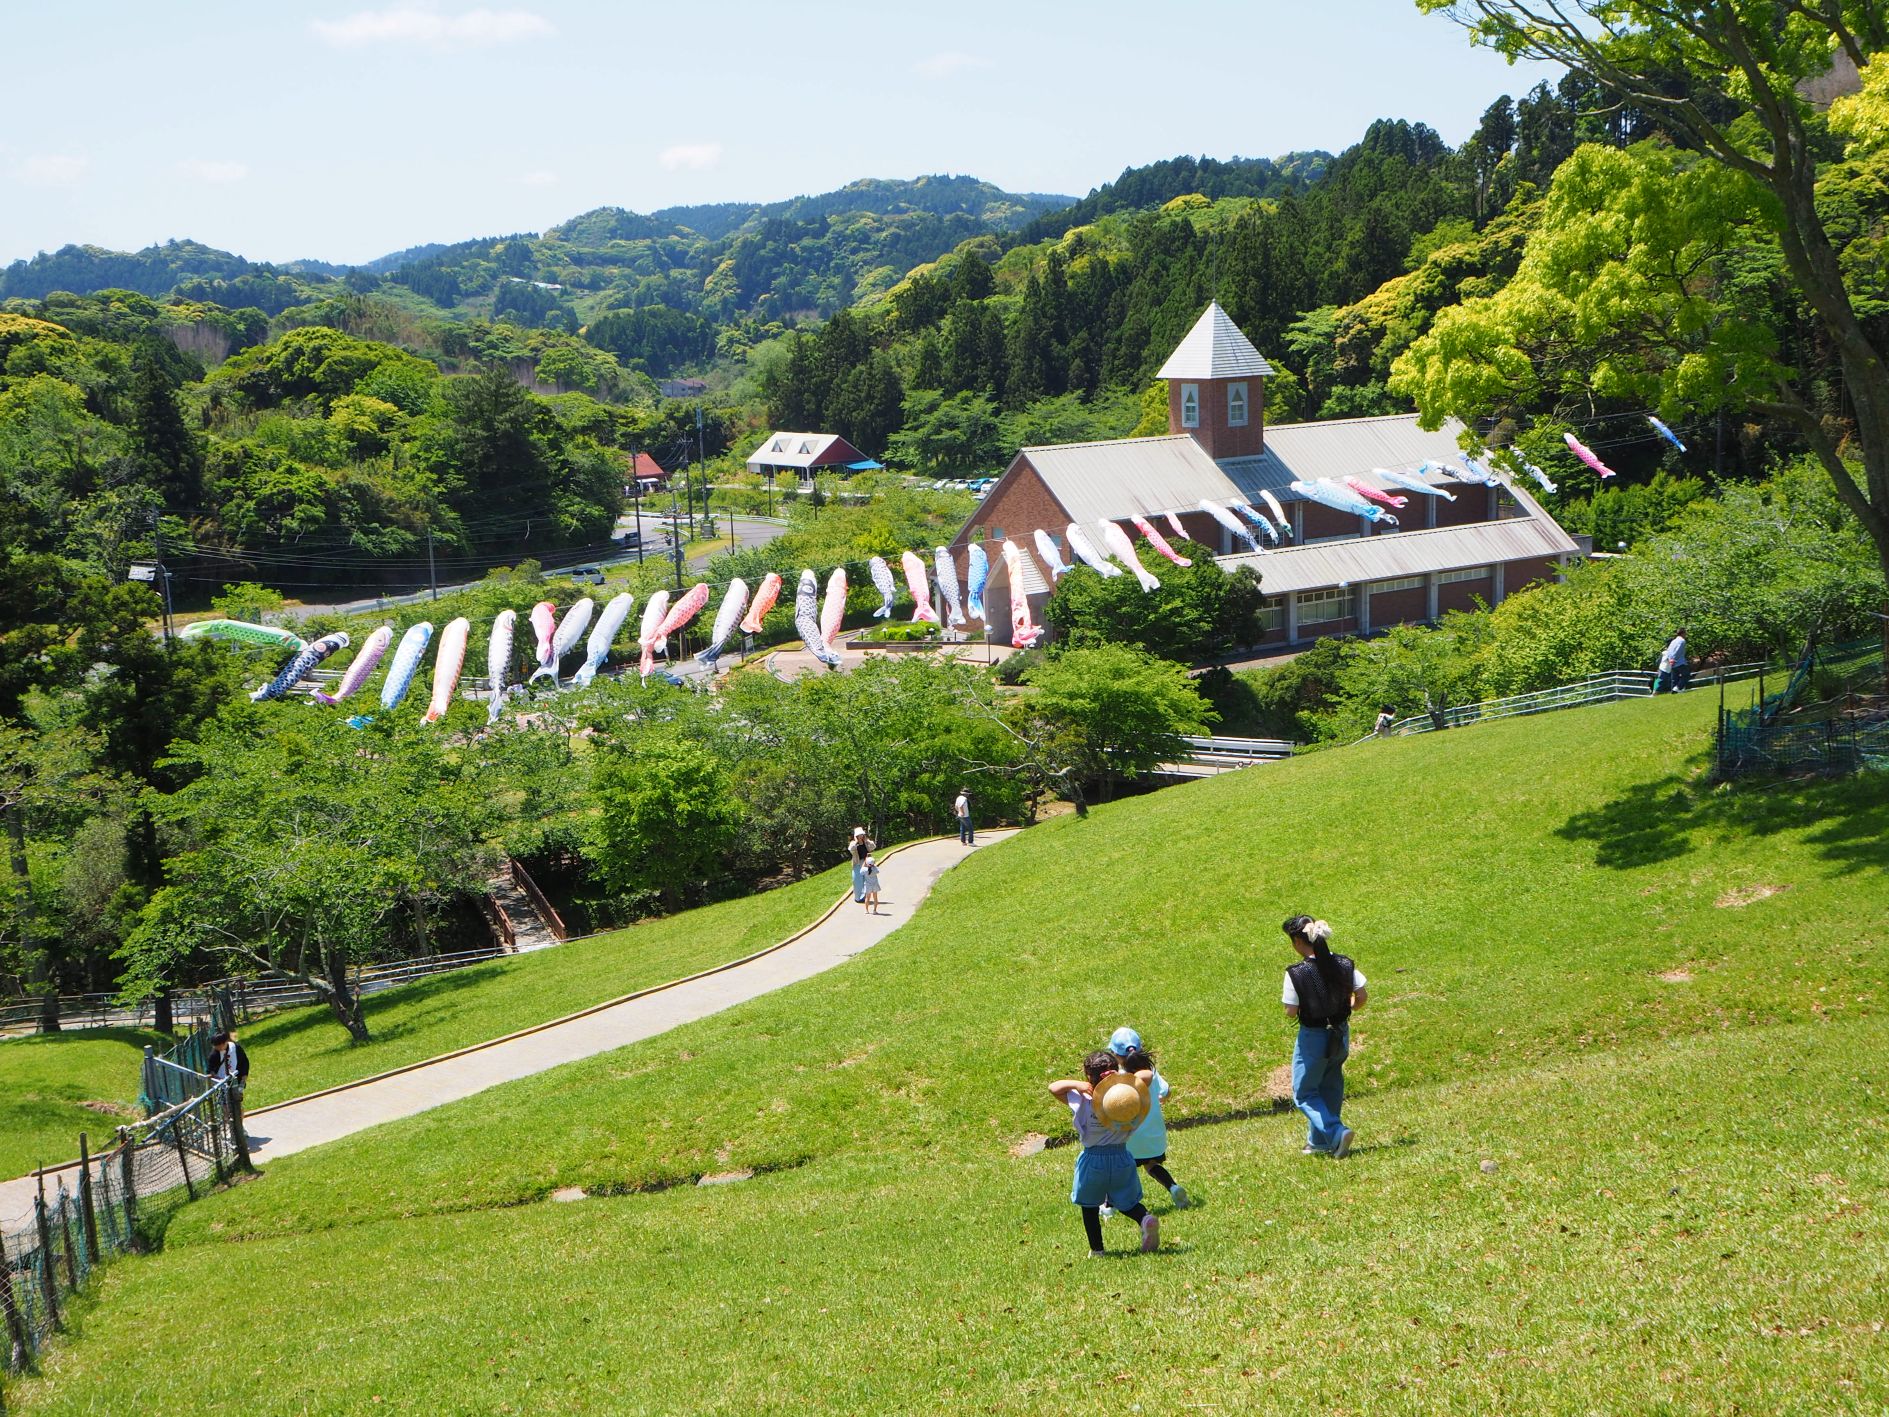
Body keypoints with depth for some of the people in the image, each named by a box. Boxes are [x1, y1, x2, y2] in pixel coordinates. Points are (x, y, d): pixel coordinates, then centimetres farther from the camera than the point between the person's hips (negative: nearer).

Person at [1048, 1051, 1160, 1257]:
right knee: (1126, 1202, 18)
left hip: (1093, 1160, -2)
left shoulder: (1082, 1101, -15)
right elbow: (1146, 1076, 0)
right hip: (1122, 1158, 2)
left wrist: (1076, 1084, -16)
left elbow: (1053, 1087, -9)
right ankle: (1145, 1219, -11)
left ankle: (1096, 1249, 17)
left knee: (1089, 1206, 16)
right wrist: (1124, 1078, -15)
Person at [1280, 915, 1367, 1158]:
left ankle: (1336, 1133, -9)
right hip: (1341, 1036, 5)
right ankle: (1319, 1142, 34)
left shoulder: (1296, 974, -20)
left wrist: (1287, 1001, 5)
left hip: (1313, 1039, -5)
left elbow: (1291, 1012, -16)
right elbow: (1361, 998, -1)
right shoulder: (1345, 964, -6)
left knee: (1304, 1094, 10)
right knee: (1330, 1090, 23)